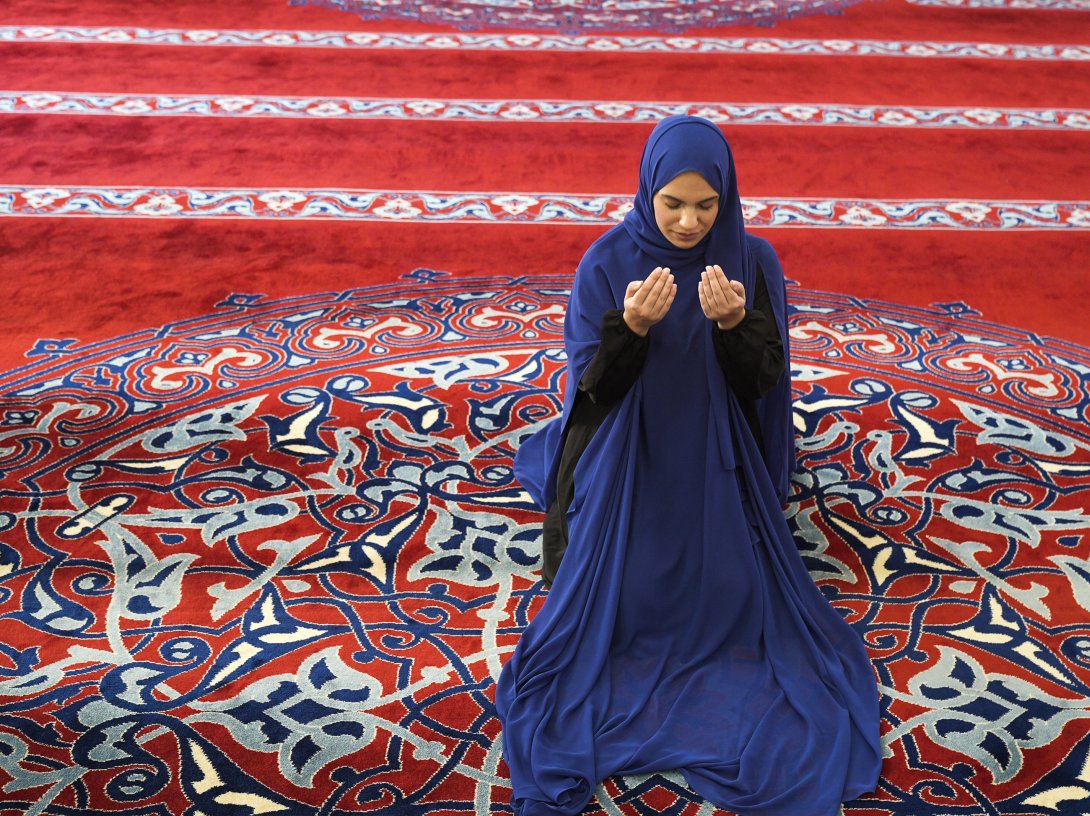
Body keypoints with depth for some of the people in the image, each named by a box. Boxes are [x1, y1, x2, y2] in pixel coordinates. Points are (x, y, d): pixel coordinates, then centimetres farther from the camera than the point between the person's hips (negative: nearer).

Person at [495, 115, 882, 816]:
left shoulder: (752, 261, -8)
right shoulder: (608, 263, -11)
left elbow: (762, 381, -10)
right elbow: (592, 387, -13)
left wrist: (733, 324, -32)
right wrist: (630, 327, -33)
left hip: (718, 469, 1)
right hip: (629, 465, 0)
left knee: (731, 593, -1)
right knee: (612, 604, 0)